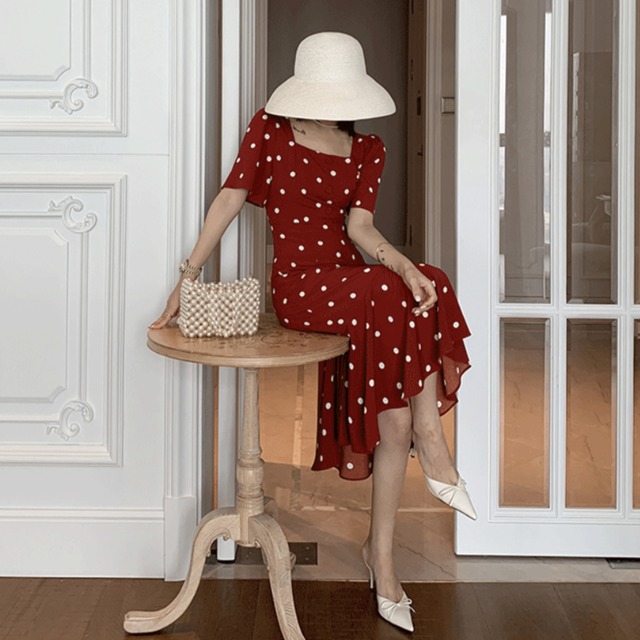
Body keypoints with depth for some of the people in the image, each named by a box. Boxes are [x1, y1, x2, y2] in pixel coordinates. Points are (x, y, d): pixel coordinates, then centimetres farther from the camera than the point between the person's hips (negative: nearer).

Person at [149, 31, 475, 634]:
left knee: (393, 421, -10)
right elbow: (229, 199, -2)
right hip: (299, 287, -4)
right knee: (403, 303, -29)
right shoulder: (269, 130, 2)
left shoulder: (368, 150, 11)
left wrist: (401, 263, -23)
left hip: (354, 281, 4)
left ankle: (381, 555, 3)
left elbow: (359, 226, -2)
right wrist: (186, 279, -9)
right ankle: (432, 445, -13)